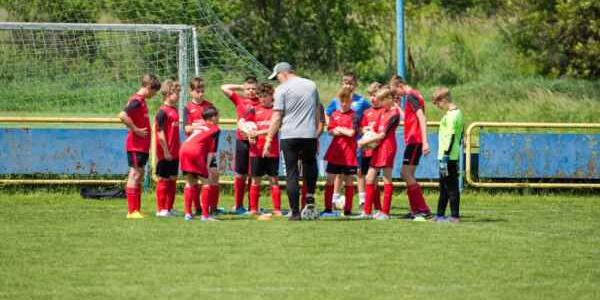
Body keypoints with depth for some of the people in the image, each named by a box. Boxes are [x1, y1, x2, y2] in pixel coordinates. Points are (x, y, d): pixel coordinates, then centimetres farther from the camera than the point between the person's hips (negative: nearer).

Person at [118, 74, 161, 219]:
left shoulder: (141, 101, 14)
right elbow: (122, 116, -29)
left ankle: (136, 210, 16)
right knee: (135, 175, -8)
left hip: (142, 146, 10)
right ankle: (132, 211, -7)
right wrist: (136, 130, -22)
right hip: (136, 145, -10)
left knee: (139, 175, 11)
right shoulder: (137, 101, -15)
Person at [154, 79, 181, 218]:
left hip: (174, 153, 8)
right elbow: (160, 134, -16)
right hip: (165, 154, -8)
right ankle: (160, 209, 7)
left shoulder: (175, 110, 11)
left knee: (173, 179, 11)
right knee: (163, 180, 0)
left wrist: (179, 148, 16)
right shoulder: (163, 112, -14)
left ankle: (169, 208, 18)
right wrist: (166, 151, -17)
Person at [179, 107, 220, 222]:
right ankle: (205, 215, -2)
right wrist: (207, 166, 8)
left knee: (190, 183, 19)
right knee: (206, 183, 2)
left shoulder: (198, 127, 31)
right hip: (196, 152, -6)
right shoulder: (215, 129, 12)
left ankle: (187, 213, 15)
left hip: (183, 150, 6)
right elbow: (211, 151, 5)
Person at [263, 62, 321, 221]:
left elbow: (277, 117, -8)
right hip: (309, 135, 4)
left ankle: (295, 212, -2)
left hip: (289, 136, -4)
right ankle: (310, 200, 8)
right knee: (309, 164, 24)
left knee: (291, 173, 1)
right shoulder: (311, 85, 12)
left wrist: (269, 140, -4)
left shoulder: (282, 89, -4)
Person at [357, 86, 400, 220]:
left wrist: (366, 141, -14)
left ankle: (385, 212, -2)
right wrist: (367, 139, -1)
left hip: (387, 147, -9)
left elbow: (383, 134, -16)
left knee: (387, 179, -4)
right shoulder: (383, 112, 16)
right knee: (370, 178, 7)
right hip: (378, 148, 9)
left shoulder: (394, 114, -12)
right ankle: (367, 211, 10)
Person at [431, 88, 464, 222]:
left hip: (448, 156, -10)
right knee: (444, 187, 16)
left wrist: (445, 157, -21)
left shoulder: (450, 116, -16)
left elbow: (450, 137, -21)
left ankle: (454, 216, -4)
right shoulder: (458, 112, 14)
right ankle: (440, 215, 23)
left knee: (451, 187, -6)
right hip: (454, 155, 10)